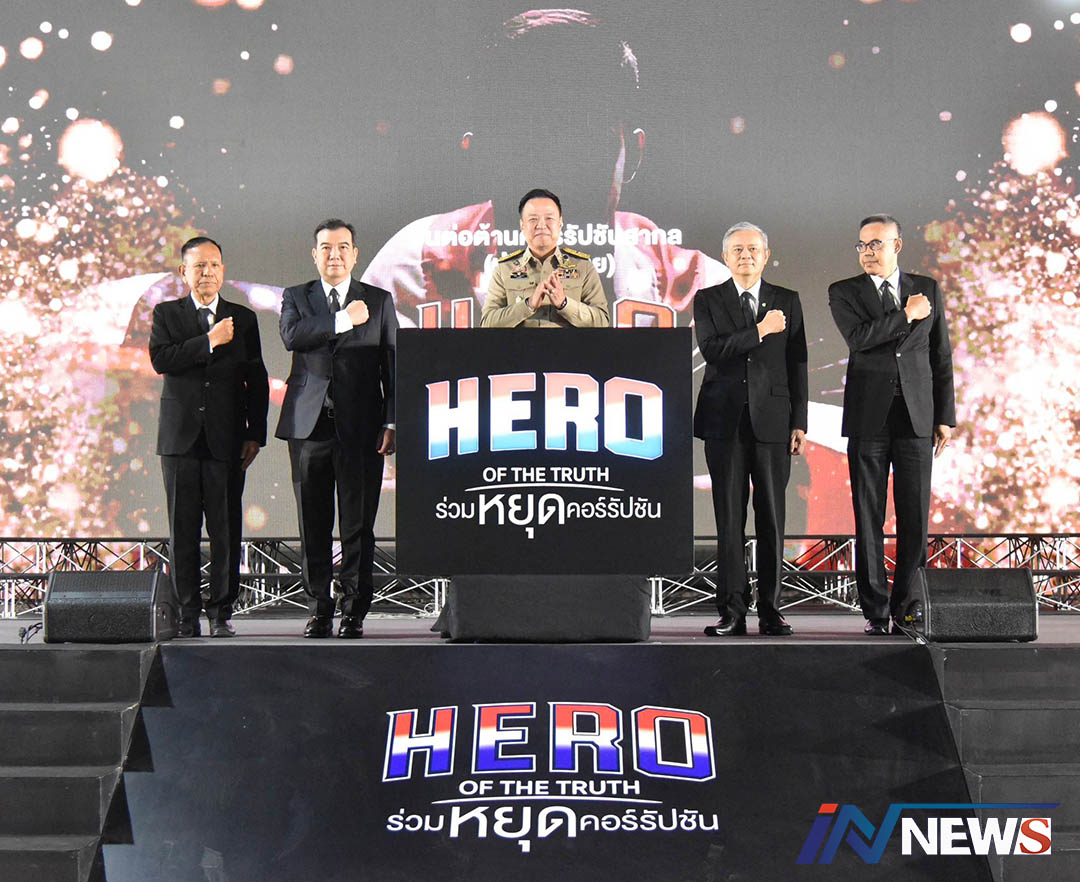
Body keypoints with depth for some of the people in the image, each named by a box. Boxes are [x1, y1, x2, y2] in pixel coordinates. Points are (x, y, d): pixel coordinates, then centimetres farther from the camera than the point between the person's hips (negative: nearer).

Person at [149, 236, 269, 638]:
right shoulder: (166, 314, 9)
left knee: (226, 529, -1)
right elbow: (161, 359, -9)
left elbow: (257, 381, 9)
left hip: (227, 438, 0)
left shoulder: (243, 319, 11)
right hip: (180, 437, 0)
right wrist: (210, 340, -13)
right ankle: (187, 613, 7)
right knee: (182, 529, 1)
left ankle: (222, 612, 7)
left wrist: (255, 435, 2)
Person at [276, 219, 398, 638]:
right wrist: (344, 320, -11)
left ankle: (354, 612, 8)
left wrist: (391, 423, 0)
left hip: (361, 427, -1)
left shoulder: (379, 301, 10)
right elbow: (292, 336, -10)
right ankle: (319, 610, 13)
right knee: (314, 526, 4)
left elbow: (391, 365, 7)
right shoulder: (296, 297, 12)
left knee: (358, 525, 0)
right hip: (309, 425, 1)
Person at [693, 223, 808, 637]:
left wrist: (799, 423, 2)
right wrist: (760, 331, -12)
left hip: (772, 421, 1)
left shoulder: (787, 301, 10)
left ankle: (770, 610, 9)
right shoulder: (707, 300, 8)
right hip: (724, 422, -1)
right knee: (729, 519, 1)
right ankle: (732, 611, 5)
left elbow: (797, 365, 7)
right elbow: (711, 350, -8)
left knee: (772, 519, 2)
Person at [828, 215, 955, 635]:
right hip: (868, 419, -1)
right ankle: (876, 611, 8)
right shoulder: (843, 292, 5)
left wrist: (945, 416, 6)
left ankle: (907, 608, 8)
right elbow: (858, 338, -14)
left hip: (916, 418, 1)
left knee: (915, 519, 0)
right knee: (869, 520, 1)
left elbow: (941, 357, 10)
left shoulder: (928, 289, 10)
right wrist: (906, 315, -8)